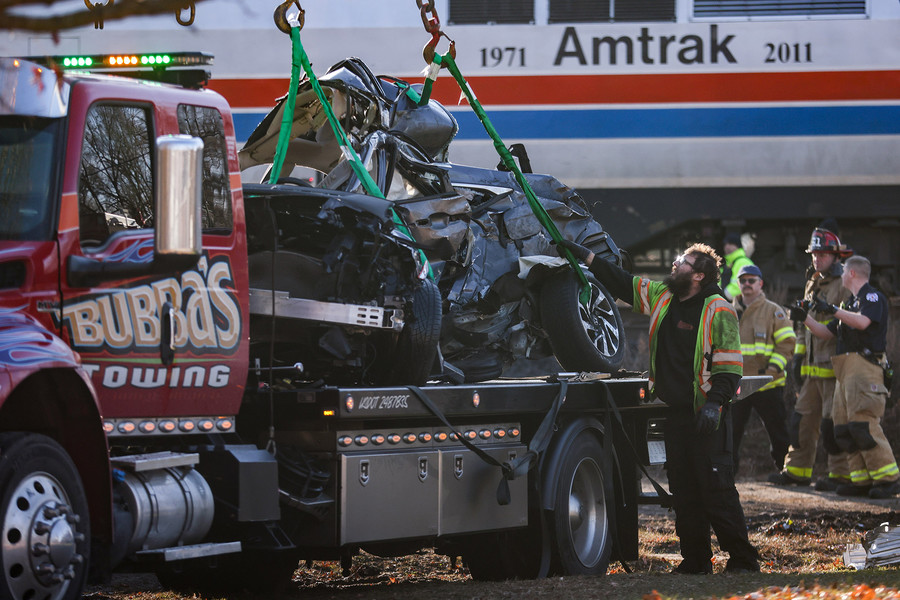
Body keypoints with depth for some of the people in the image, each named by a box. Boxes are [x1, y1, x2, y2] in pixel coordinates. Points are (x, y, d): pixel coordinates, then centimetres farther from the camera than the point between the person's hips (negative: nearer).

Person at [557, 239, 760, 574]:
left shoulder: (717, 310, -8)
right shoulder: (660, 297, 12)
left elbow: (729, 364, -10)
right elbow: (620, 283, 20)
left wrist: (715, 403, -20)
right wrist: (585, 257, 15)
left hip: (706, 415, -7)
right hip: (675, 412, 7)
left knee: (717, 487, -10)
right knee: (683, 488, 8)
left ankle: (742, 559, -6)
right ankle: (695, 560, 15)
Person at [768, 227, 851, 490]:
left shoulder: (845, 286, -8)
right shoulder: (812, 286, 19)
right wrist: (798, 355, 20)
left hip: (835, 367, -9)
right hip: (813, 367, 9)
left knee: (833, 422, -9)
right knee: (803, 417, 10)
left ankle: (841, 474, -3)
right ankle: (797, 470, 17)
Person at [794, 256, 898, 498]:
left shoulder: (872, 297, -3)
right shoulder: (851, 302, 26)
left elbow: (862, 322, -22)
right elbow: (827, 333, 29)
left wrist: (833, 310, -20)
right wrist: (805, 318, 20)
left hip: (863, 366, -10)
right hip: (845, 369, 10)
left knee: (863, 423, -18)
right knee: (845, 427, 4)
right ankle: (862, 480, 3)